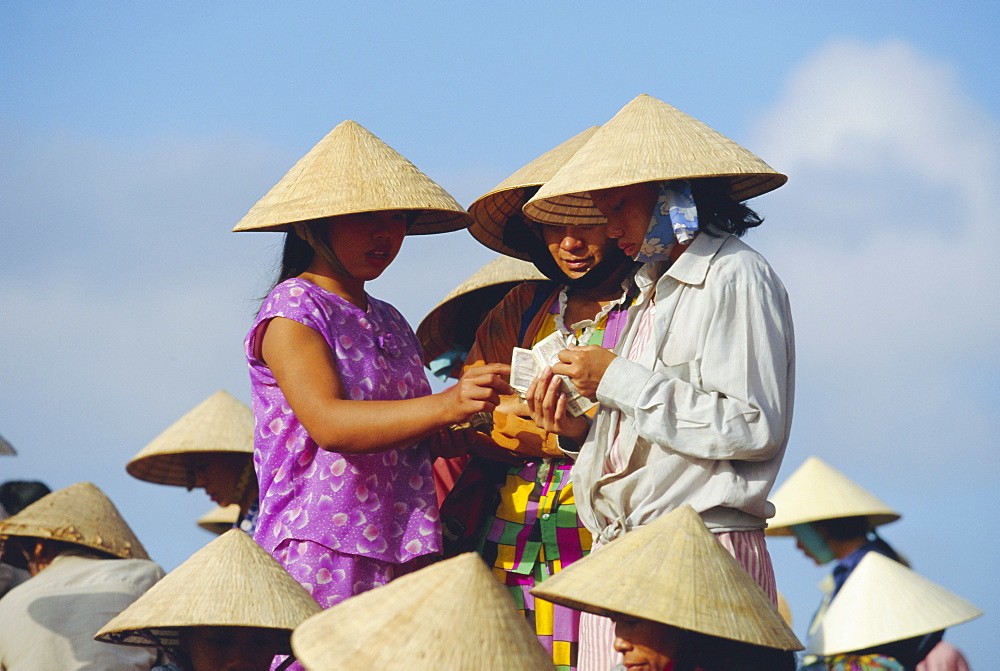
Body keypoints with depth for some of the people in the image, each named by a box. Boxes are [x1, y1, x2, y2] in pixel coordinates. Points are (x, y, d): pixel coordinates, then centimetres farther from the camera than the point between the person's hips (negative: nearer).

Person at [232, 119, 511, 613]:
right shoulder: (291, 309, -3)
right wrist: (444, 407, -30)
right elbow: (327, 424, -19)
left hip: (402, 555, 6)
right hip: (322, 553, -6)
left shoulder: (391, 324, 20)